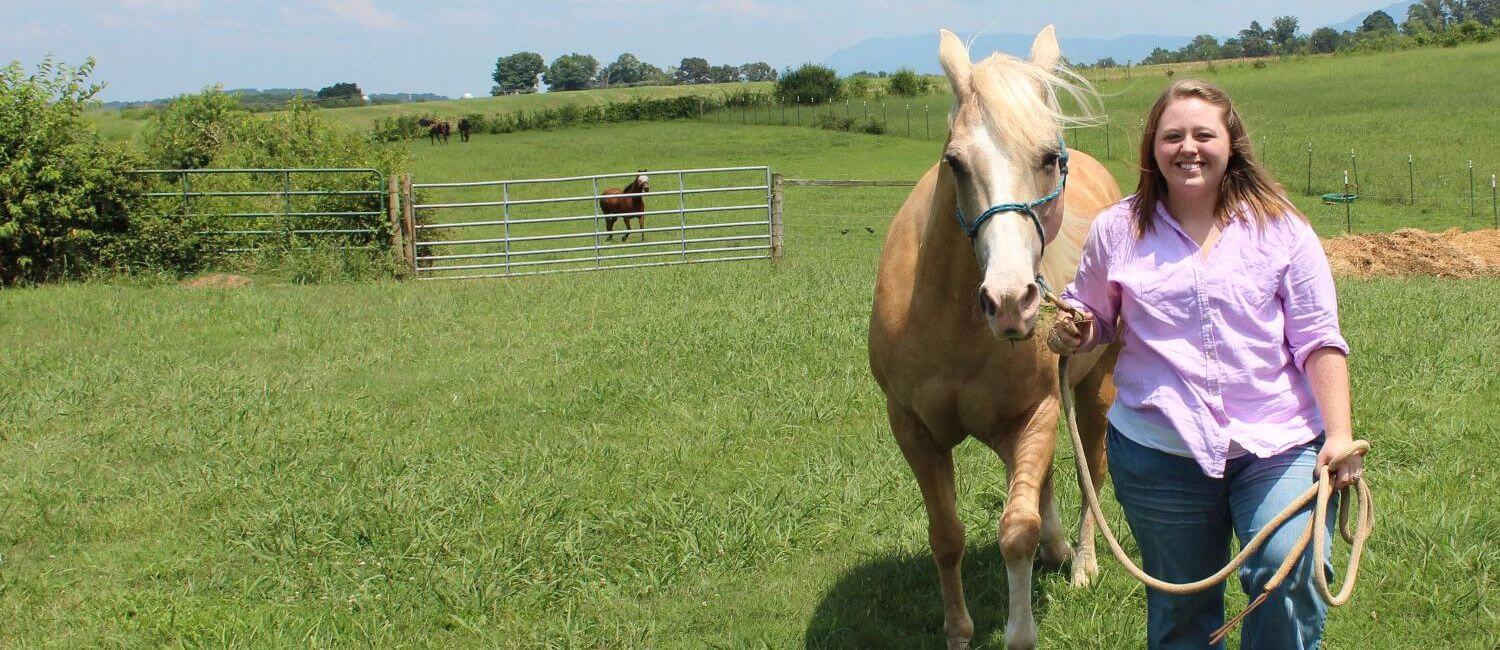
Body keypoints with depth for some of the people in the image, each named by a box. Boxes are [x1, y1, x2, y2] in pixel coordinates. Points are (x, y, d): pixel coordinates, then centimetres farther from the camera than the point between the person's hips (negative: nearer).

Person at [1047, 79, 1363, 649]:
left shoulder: (1281, 227, 1)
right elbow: (1092, 315, 16)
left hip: (1278, 446, -1)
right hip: (1158, 450, 1)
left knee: (1288, 575, -22)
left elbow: (1318, 339, 0)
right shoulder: (1117, 229, 3)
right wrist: (1071, 332, -8)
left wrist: (1339, 435, -10)